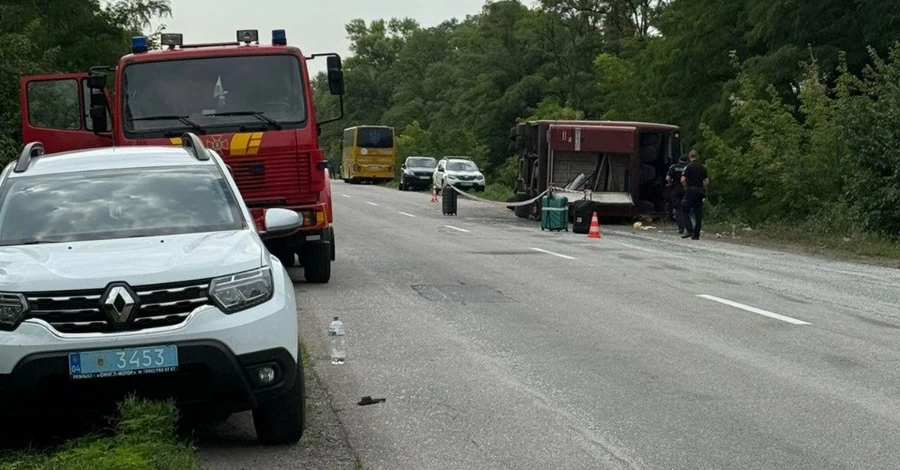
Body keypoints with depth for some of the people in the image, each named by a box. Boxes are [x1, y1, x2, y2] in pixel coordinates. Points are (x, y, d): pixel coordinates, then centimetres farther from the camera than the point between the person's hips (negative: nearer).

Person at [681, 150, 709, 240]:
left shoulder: (689, 166, -6)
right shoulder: (703, 167, 11)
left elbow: (683, 180, -14)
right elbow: (707, 181, 9)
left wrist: (686, 188, 1)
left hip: (691, 191, -5)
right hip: (700, 191, 5)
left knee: (686, 211, 1)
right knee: (698, 213, 6)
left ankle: (689, 230, -14)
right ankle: (696, 234, 6)